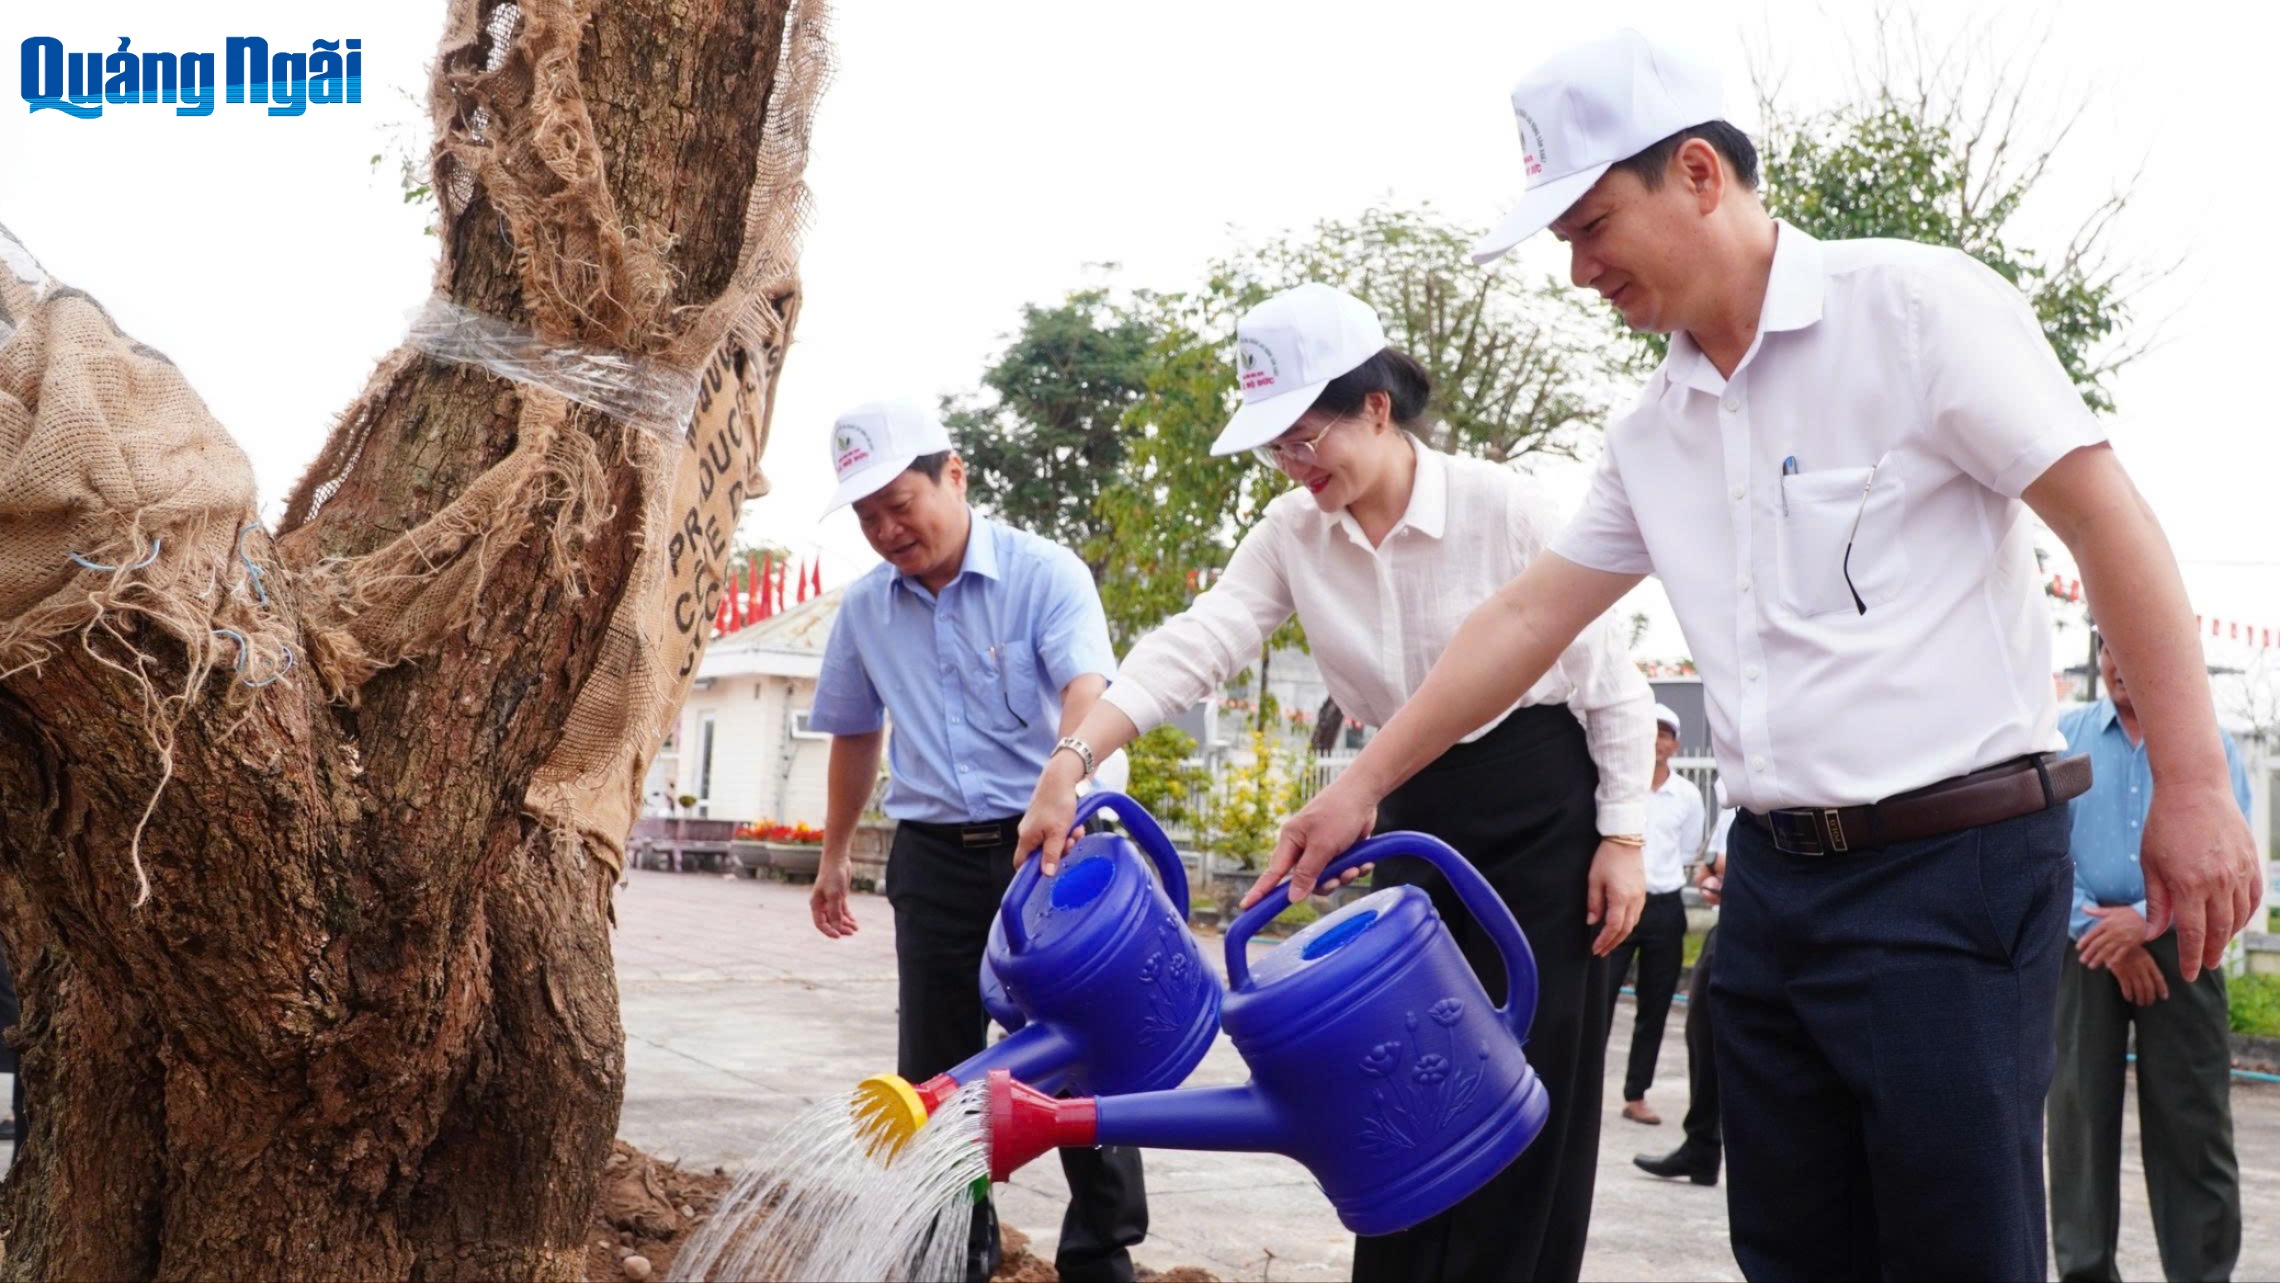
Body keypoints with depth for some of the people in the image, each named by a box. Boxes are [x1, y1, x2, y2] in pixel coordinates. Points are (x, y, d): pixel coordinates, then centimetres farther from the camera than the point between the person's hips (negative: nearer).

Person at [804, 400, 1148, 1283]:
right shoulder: (863, 609, 4)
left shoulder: (1045, 575, -11)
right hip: (933, 856, 4)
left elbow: (1087, 690, -28)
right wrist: (835, 854, 24)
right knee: (936, 1071, 7)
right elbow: (855, 736, 19)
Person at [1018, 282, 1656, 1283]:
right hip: (1417, 820, 5)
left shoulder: (1501, 505, -18)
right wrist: (1072, 760, -30)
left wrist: (1622, 838, -11)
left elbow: (1610, 677, -11)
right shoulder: (1292, 533, -5)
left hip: (1543, 809, -5)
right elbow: (1195, 645, -17)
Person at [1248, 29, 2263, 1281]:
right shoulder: (1654, 431, 12)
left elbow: (2106, 519, -10)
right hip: (1774, 877, 7)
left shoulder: (1914, 306, -7)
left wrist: (2190, 787, -13)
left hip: (1955, 862, -7)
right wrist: (1361, 784, 14)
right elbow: (1527, 618, 15)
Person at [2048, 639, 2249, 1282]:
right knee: (2080, 1114, 3)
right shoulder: (2064, 737, 6)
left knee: (2192, 1124, 1)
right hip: (2084, 945, 1)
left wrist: (2144, 919, -17)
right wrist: (2101, 932, -10)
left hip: (2176, 945, 0)